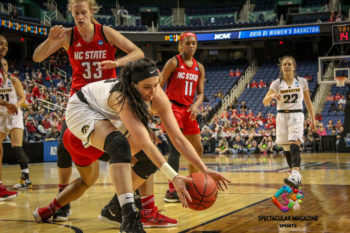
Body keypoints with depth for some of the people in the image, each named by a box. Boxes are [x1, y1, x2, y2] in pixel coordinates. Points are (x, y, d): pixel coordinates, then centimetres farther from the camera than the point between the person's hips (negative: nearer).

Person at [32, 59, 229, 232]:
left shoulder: (159, 98, -23)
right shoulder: (123, 97, -41)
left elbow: (178, 138, -24)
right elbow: (144, 142, -51)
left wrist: (204, 169, -32)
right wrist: (173, 176, -59)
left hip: (107, 120, 8)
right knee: (119, 144, -36)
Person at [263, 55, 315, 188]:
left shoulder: (302, 82, 2)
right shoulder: (277, 83, 0)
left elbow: (308, 101, 13)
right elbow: (265, 102, -10)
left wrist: (313, 119, 10)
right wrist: (272, 96, -32)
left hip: (297, 115, -2)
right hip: (282, 116, 2)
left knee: (294, 144, -23)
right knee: (286, 149, 7)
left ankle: (295, 176, -36)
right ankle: (296, 176, 22)